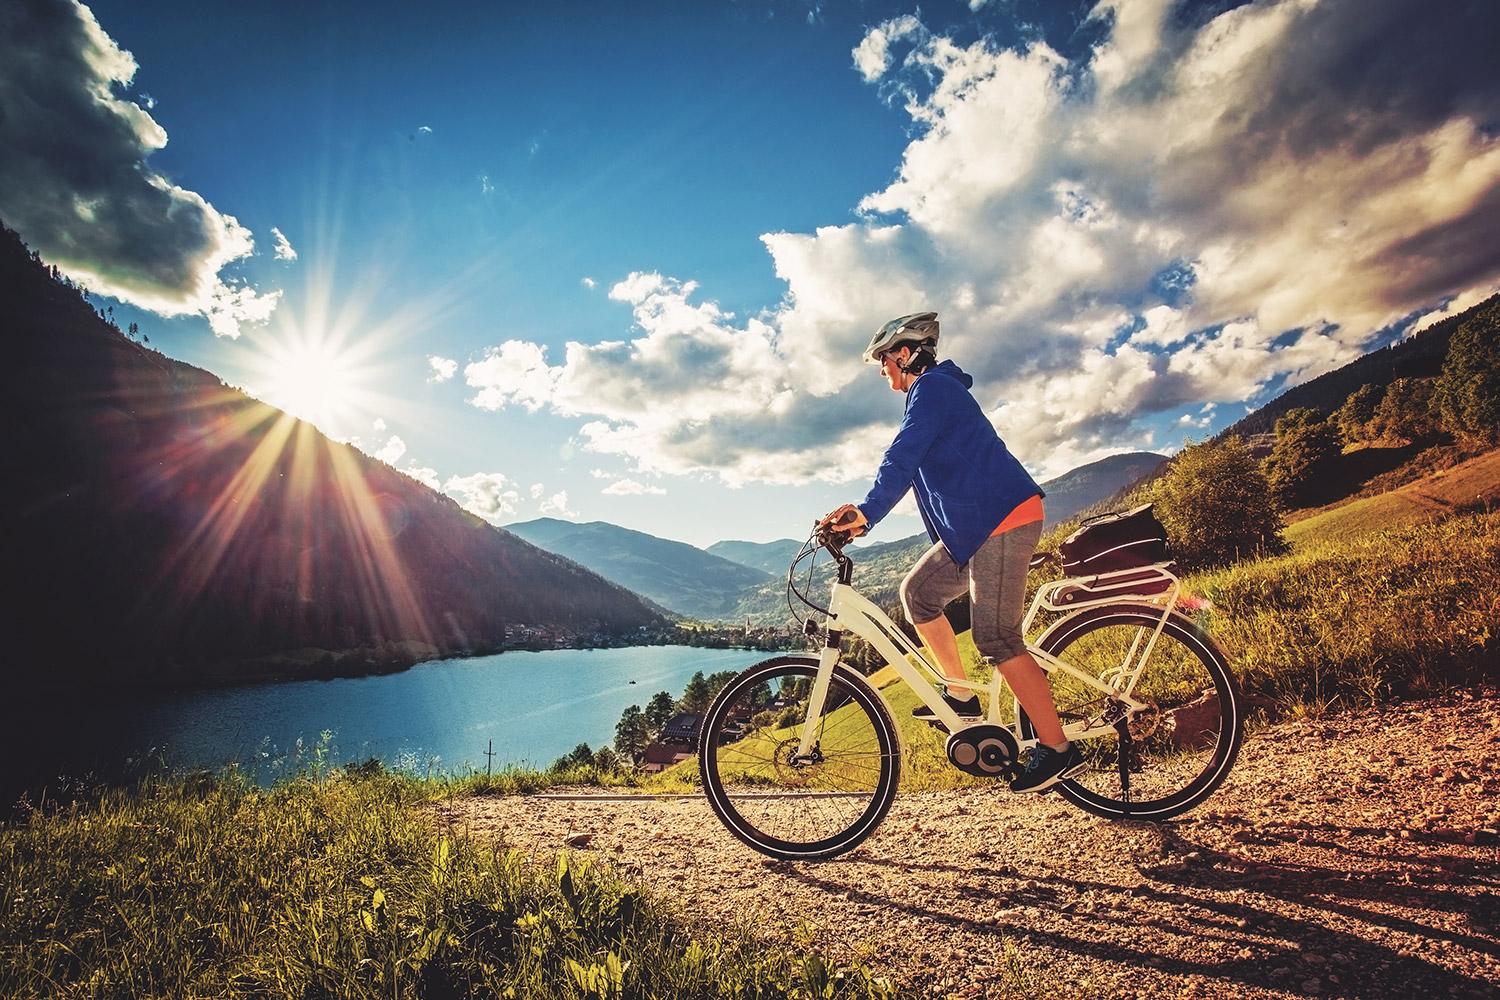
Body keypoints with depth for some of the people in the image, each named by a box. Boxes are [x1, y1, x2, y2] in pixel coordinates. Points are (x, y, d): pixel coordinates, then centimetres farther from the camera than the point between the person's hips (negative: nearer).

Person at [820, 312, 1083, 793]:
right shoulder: (934, 391, 23)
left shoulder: (932, 388, -9)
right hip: (978, 523, 10)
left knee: (997, 639, -10)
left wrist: (866, 512, -28)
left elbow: (901, 457, -23)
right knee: (917, 591, 9)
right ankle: (960, 693, 15)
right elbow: (910, 466, 23)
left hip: (1004, 519, -10)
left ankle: (1057, 748, 0)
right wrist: (862, 514, 15)